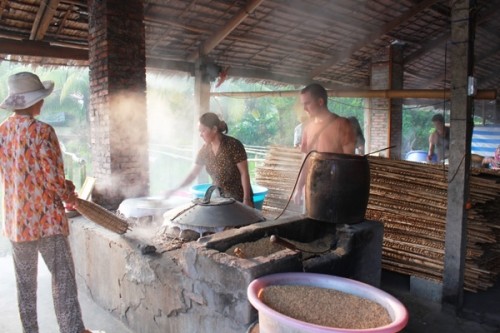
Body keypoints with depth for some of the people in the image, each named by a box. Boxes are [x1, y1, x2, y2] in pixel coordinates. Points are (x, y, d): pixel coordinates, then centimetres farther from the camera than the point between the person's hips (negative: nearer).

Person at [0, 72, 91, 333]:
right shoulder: (42, 131, -15)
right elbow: (53, 176, -16)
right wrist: (69, 195, 3)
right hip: (46, 217, -6)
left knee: (25, 280, 16)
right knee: (62, 276, 2)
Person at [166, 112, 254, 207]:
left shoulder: (233, 145, -16)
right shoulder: (205, 150, -1)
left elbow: (244, 173, -15)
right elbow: (193, 173, 6)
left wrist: (247, 199, -17)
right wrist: (176, 189, -3)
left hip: (238, 197, -5)